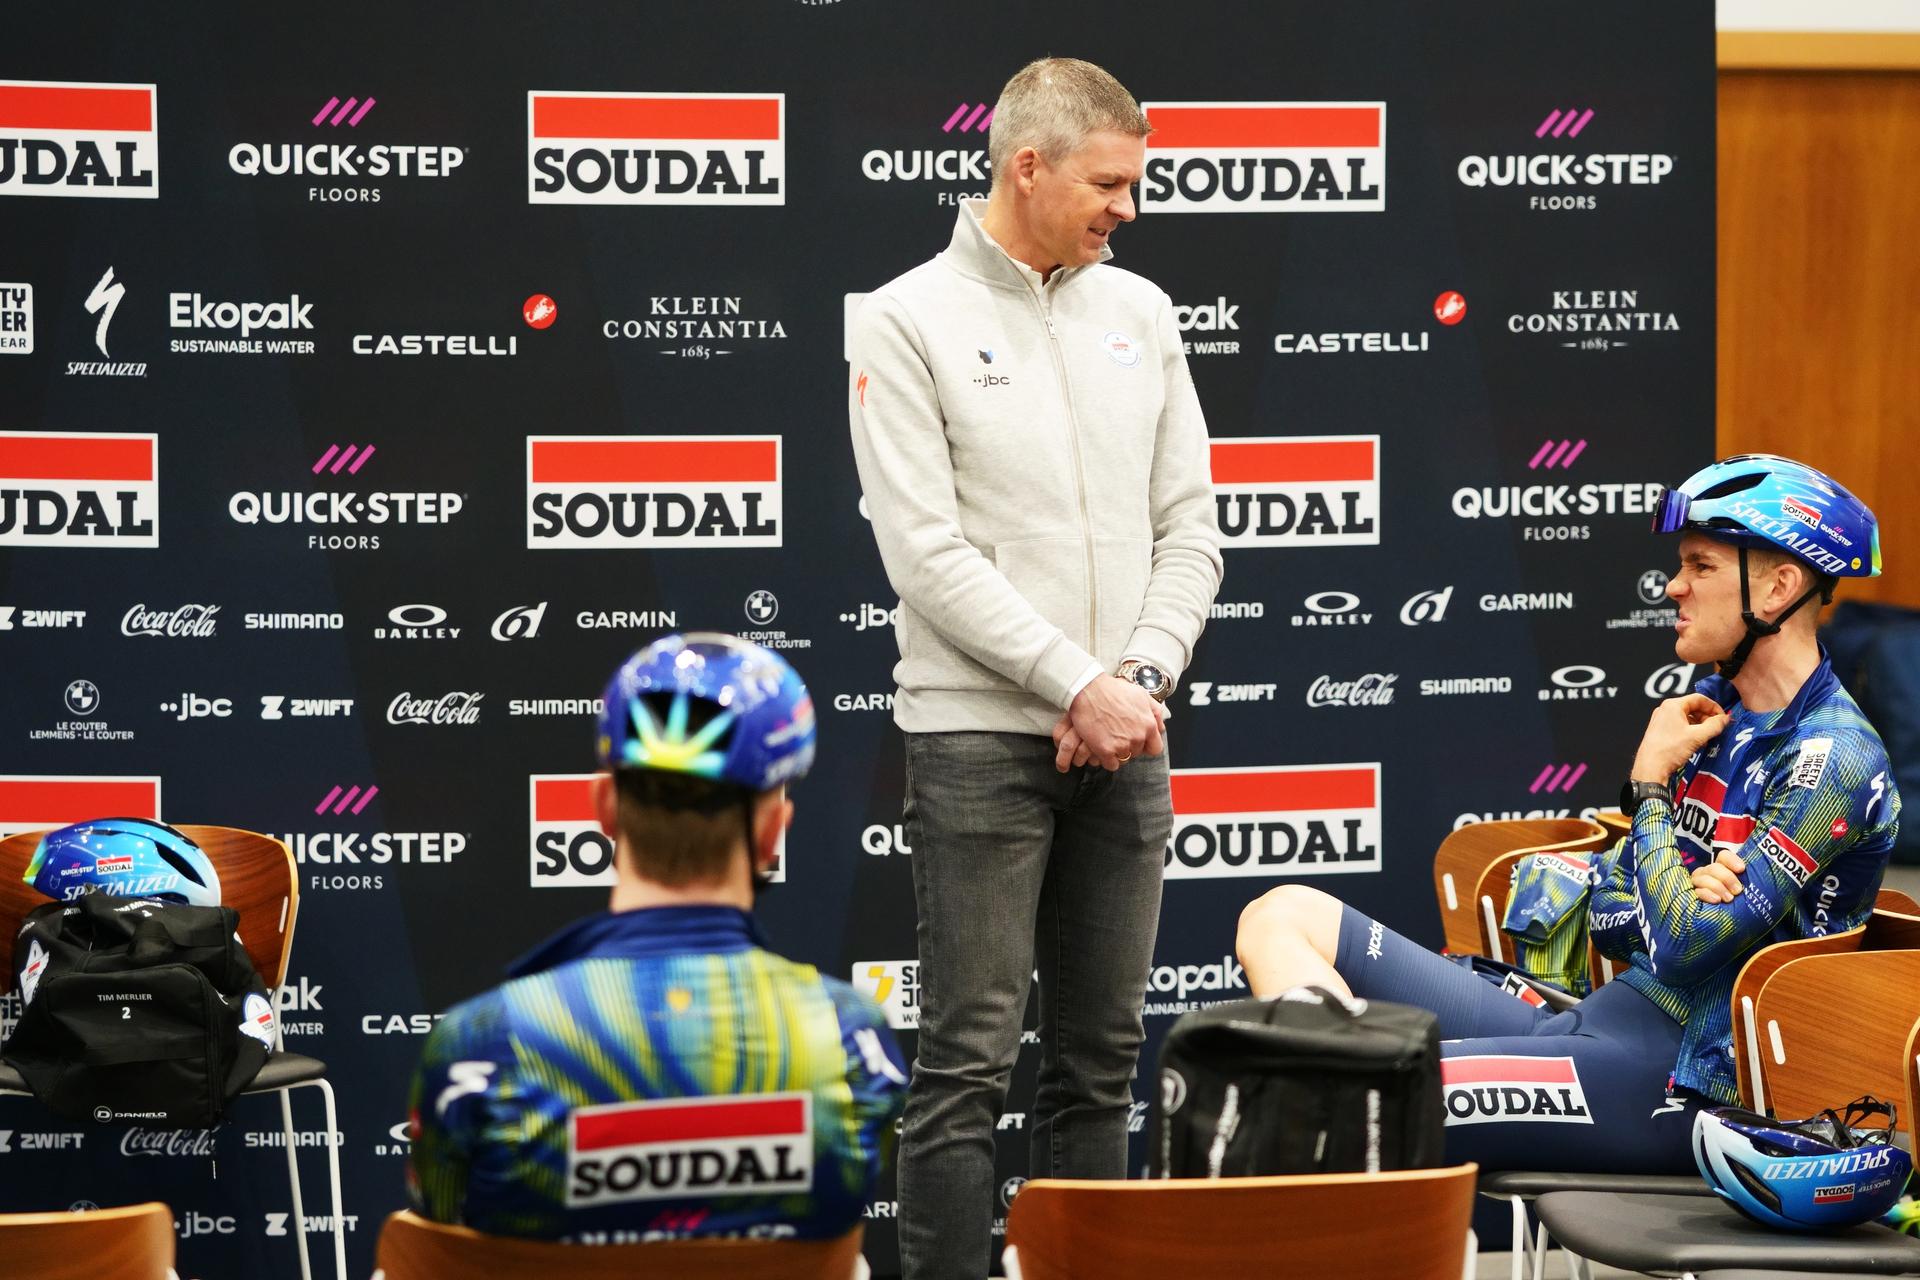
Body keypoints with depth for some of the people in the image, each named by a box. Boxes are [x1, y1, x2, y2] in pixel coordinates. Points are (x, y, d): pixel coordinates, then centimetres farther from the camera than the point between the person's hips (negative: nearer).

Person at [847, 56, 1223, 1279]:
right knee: (970, 1065, -5)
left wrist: (1138, 682, -6)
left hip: (1122, 740, 6)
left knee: (1101, 1059, 9)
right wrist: (1077, 687, -15)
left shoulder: (1140, 314, 11)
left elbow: (1190, 526, 10)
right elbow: (928, 553, -12)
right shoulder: (911, 324, -6)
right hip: (981, 736, -5)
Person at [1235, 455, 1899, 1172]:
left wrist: (1650, 784, -5)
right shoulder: (1708, 711, 16)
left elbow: (1683, 946, -19)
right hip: (1586, 1029, 10)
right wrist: (1684, 897, -10)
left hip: (1676, 1084, -10)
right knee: (1284, 917, 3)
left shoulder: (1833, 758, -12)